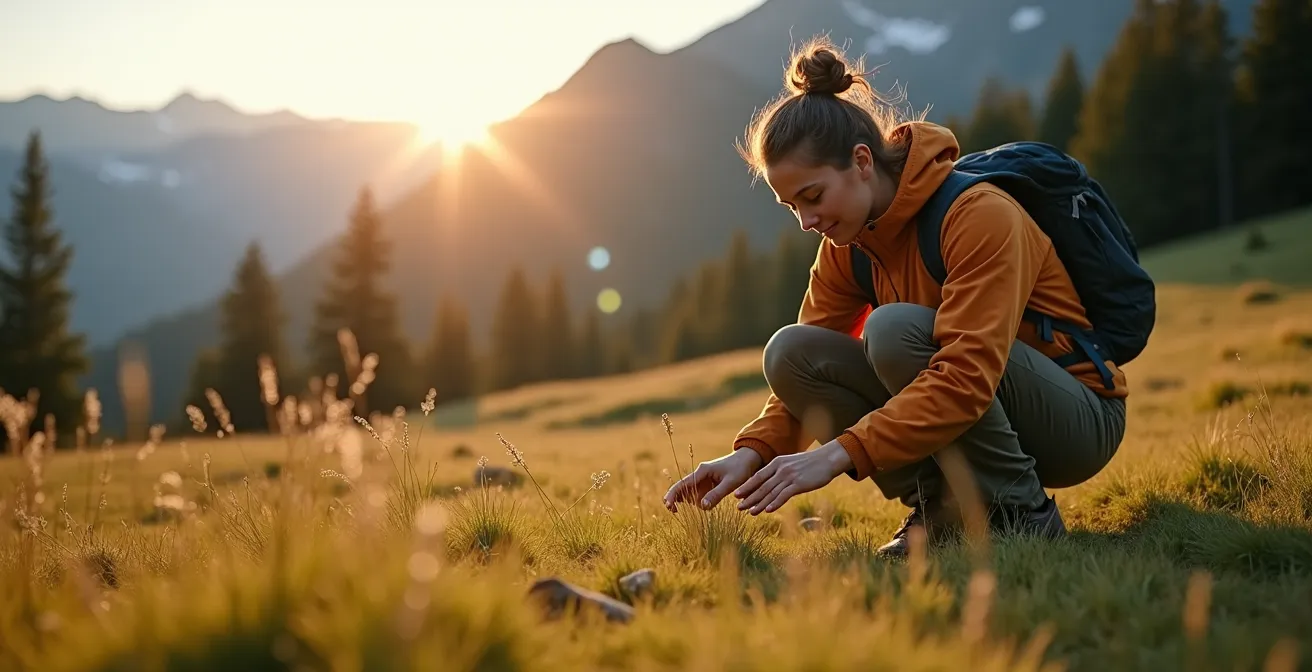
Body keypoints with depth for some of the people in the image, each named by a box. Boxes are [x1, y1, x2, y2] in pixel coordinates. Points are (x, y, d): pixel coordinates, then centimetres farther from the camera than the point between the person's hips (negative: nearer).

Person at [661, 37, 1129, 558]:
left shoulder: (980, 214, -25)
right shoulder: (848, 243, -2)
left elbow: (967, 376, -35)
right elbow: (808, 371, -2)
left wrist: (839, 453, -40)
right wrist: (752, 452, -21)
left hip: (1080, 421, -6)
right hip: (972, 414, 7)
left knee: (894, 328, -32)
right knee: (790, 353, -13)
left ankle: (1021, 515, -17)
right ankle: (940, 510, -6)